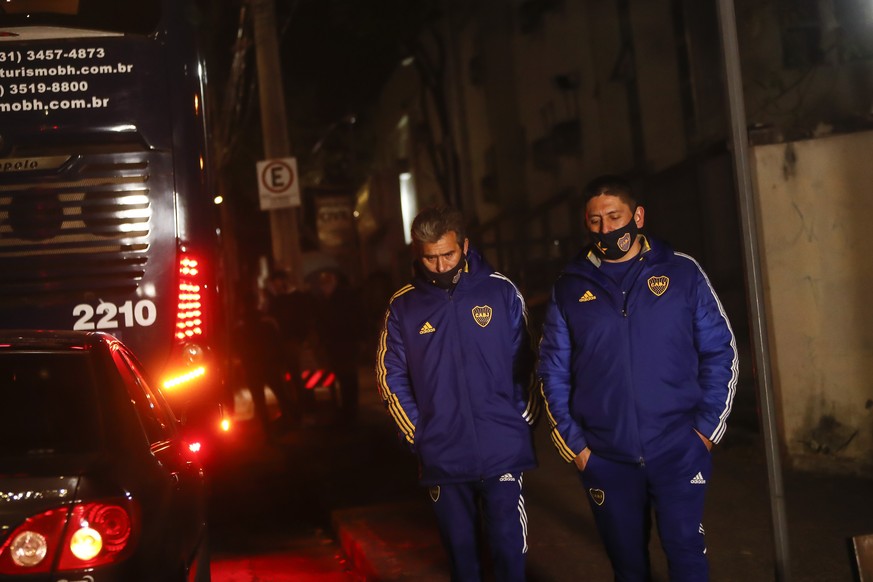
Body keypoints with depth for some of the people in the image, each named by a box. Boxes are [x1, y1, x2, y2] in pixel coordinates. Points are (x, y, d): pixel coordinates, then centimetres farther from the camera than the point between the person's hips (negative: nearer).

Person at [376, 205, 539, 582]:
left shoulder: (501, 291, -2)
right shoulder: (402, 306, 0)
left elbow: (525, 363, 4)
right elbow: (391, 377, 5)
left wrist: (523, 423, 0)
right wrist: (418, 435, -1)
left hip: (503, 451, -1)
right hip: (443, 457, 1)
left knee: (509, 548, 5)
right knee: (460, 550, 14)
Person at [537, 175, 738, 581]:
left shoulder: (682, 272, 1)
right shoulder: (569, 289, 3)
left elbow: (720, 352, 3)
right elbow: (553, 373, 5)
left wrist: (707, 428, -3)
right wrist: (574, 443, -1)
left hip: (679, 451, -1)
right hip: (605, 458, 2)